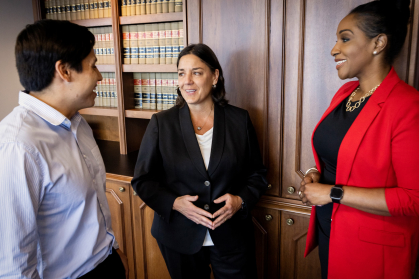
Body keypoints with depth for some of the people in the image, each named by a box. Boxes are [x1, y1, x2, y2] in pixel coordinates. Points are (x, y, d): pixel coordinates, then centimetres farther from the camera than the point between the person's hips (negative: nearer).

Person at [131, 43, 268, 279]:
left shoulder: (240, 120, -2)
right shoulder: (161, 123, -5)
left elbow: (257, 174, 5)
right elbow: (143, 179, -2)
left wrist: (241, 200, -14)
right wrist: (174, 203, -17)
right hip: (179, 239, 0)